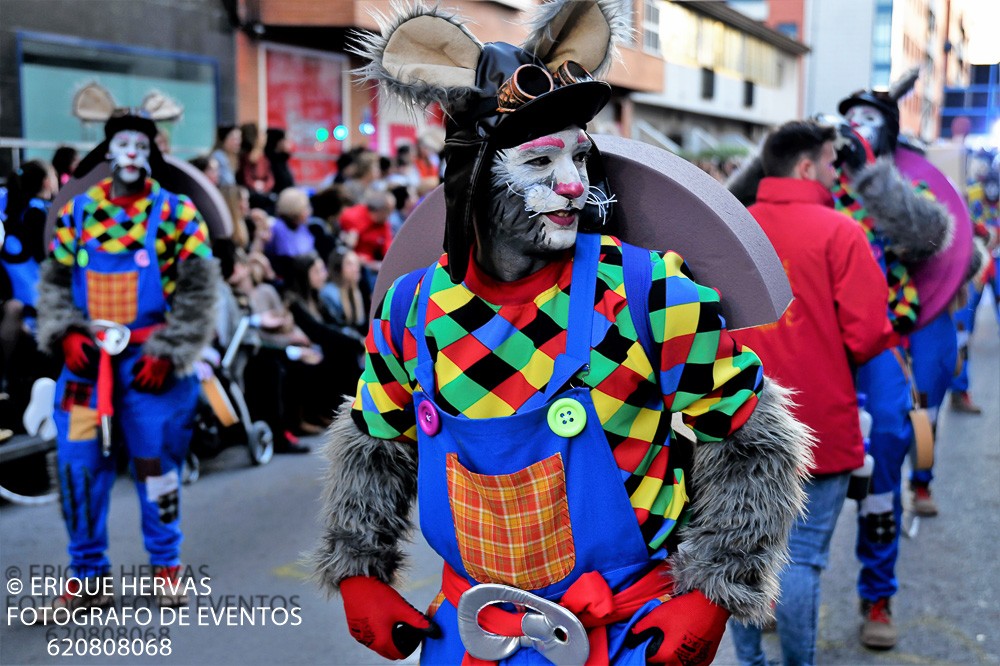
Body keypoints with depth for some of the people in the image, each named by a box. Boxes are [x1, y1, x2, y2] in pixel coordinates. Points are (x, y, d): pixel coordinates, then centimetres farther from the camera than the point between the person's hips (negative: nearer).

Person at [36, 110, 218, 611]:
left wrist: (166, 352, -11)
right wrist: (67, 333, -6)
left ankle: (166, 565, 24)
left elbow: (199, 289, -5)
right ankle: (89, 575, 15)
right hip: (86, 358, 3)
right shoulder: (77, 210, 7)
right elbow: (55, 280, 11)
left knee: (156, 462, 5)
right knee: (79, 464, 1)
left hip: (151, 359, -2)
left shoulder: (176, 212, -2)